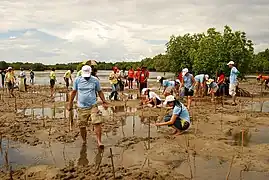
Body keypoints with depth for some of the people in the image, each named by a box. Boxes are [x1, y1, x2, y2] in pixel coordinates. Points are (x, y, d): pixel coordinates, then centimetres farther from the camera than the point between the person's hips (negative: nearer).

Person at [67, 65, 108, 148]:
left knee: (97, 123, -14)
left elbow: (99, 91, 12)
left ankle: (99, 141, -8)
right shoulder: (77, 80, 2)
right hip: (81, 107, 1)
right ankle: (84, 141, 26)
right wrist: (70, 104, 14)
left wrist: (104, 102, 9)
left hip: (93, 106, -1)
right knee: (82, 126, 6)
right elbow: (73, 92, 12)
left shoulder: (95, 80, 2)